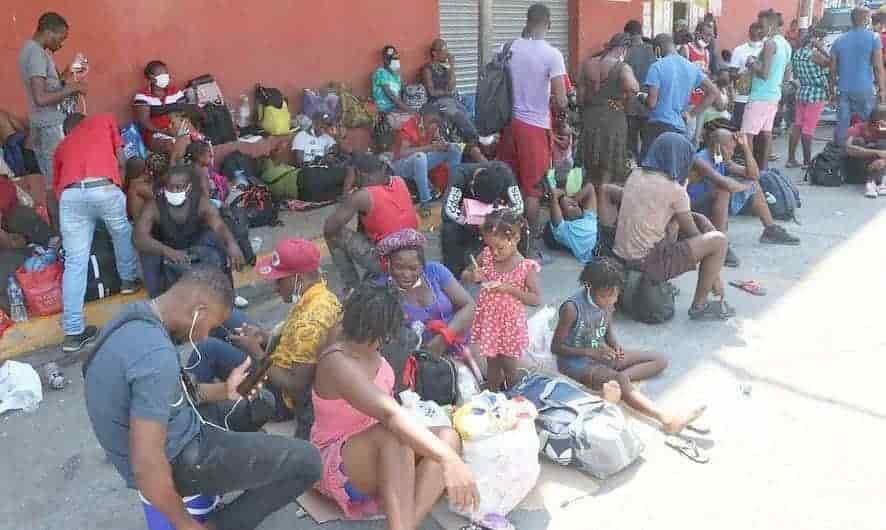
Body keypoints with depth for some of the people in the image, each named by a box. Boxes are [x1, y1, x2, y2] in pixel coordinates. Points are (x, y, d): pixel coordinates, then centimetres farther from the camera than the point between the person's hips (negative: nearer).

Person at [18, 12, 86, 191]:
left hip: (42, 125, 10)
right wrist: (71, 89, -17)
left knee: (51, 181, 12)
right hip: (52, 126, -10)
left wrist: (63, 80, 9)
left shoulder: (30, 48, 13)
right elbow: (41, 98, -25)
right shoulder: (37, 53, -17)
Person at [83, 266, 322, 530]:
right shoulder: (157, 354, -32)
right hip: (175, 462, -9)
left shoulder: (134, 320, -2)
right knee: (306, 461, -10)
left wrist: (223, 390, 10)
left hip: (174, 435, 10)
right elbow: (146, 466, -32)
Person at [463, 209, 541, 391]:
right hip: (488, 320, 3)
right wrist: (473, 276, -17)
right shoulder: (486, 256, -5)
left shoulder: (526, 267, -15)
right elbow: (464, 274, 6)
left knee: (509, 365, 11)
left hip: (510, 322, -3)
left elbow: (536, 299, -13)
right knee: (492, 362, 17)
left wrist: (510, 289, -25)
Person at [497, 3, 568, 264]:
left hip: (509, 121, 5)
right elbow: (561, 102, -15)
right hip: (534, 126, -5)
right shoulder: (552, 54, -13)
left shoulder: (510, 48, 1)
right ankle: (531, 246, 10)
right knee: (532, 188, 3)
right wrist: (553, 102, 7)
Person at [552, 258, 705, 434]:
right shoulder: (572, 308, -24)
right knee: (620, 381, -36)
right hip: (576, 362, -8)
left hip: (601, 354, 8)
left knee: (660, 361, 2)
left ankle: (614, 377, -16)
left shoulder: (607, 302, -6)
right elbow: (555, 347, -17)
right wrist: (591, 352, -27)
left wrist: (615, 344, -11)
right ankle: (668, 420, -38)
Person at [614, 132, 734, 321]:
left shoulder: (635, 175, 6)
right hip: (647, 262, -8)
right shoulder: (674, 190, -12)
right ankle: (699, 306, 11)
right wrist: (715, 278, 9)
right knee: (719, 240, 0)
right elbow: (693, 234, -4)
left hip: (621, 256, 8)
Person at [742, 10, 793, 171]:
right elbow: (787, 75, 20)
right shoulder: (786, 45, 15)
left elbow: (764, 72, -21)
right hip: (774, 95, 10)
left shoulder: (770, 43, -14)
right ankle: (762, 169, 15)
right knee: (766, 133, 11)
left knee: (747, 134, -9)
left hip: (760, 96, -10)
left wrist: (752, 63, -5)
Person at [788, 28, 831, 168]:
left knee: (797, 126, 9)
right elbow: (831, 63, -10)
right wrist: (821, 48, -7)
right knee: (808, 129, -5)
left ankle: (791, 159, 10)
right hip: (816, 95, -7)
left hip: (802, 93, 7)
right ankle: (807, 161, 0)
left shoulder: (796, 54, 8)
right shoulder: (813, 54, -16)